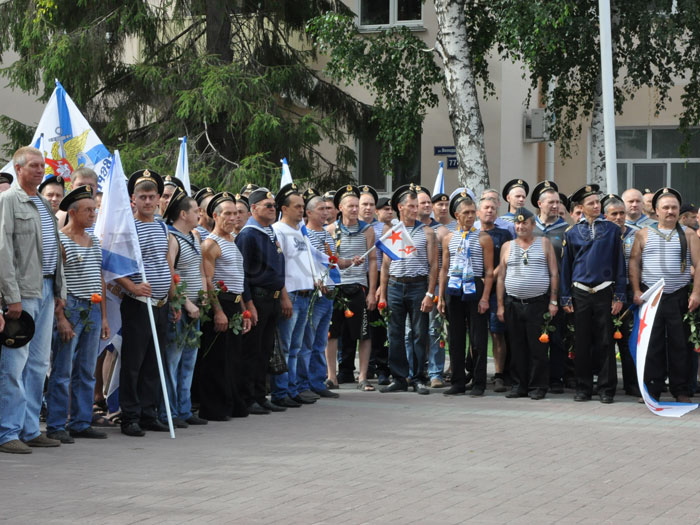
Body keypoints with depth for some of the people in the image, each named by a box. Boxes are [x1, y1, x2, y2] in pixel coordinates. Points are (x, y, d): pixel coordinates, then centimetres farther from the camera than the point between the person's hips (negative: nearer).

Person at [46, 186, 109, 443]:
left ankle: (81, 423, 15)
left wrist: (103, 316, 16)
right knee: (62, 372, -5)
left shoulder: (94, 241, 16)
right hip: (70, 309, -7)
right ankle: (56, 426, -1)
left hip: (93, 310, 7)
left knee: (86, 373, 9)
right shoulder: (60, 240, -7)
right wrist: (60, 318, -17)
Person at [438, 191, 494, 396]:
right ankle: (458, 382, 13)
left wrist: (485, 298, -11)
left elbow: (489, 271, -2)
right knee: (455, 339, 6)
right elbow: (444, 269, 13)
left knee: (478, 340, -2)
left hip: (474, 288, -3)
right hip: (453, 291, 3)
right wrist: (441, 297, 7)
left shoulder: (483, 238, 1)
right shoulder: (449, 239, 11)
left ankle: (479, 384, 3)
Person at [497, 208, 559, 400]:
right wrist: (500, 305, 6)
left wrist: (553, 301, -3)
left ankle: (538, 386, 3)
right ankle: (519, 385, 12)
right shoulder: (507, 247, 13)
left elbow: (554, 274, 5)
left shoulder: (544, 243, 7)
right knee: (517, 347, 4)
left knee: (538, 348, -3)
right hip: (513, 304, 2)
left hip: (538, 303, -2)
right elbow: (501, 277, 13)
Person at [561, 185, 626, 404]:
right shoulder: (573, 233, 6)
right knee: (582, 343, 5)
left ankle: (607, 389, 6)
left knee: (605, 342, 0)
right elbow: (566, 266, 9)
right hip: (580, 293, 1)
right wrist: (566, 298, 4)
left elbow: (620, 263, 3)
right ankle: (583, 388, 12)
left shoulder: (612, 229, 3)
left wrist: (619, 295, -3)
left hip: (604, 292, -1)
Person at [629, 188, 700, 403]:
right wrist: (636, 291, -2)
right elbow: (634, 262, 8)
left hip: (679, 299, 0)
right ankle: (651, 389, 5)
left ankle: (681, 391, 7)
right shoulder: (644, 234, 9)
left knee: (680, 344, 1)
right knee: (652, 346, 0)